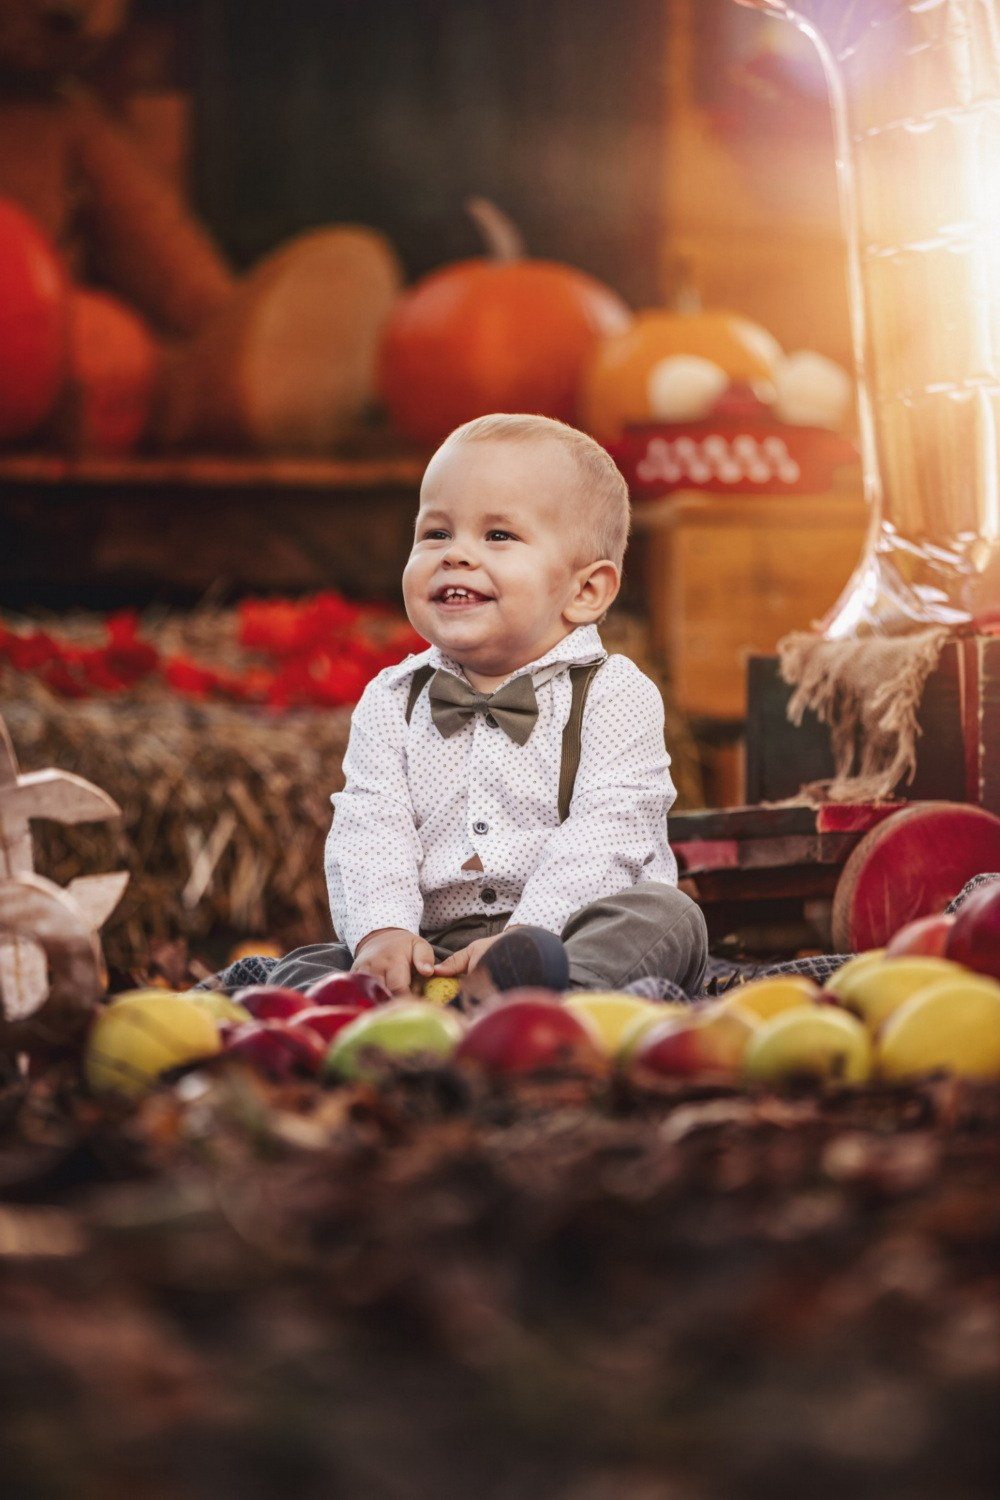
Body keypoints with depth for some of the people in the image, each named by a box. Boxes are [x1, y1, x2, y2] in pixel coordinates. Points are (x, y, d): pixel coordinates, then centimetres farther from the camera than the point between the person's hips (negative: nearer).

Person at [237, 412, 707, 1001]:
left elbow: (604, 835, -12)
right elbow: (369, 831, 1)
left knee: (664, 915, -31)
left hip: (565, 932, -3)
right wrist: (382, 930, -20)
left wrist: (523, 937, -26)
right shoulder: (392, 703, 13)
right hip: (431, 946, 3)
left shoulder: (612, 694, 1)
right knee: (301, 968, -15)